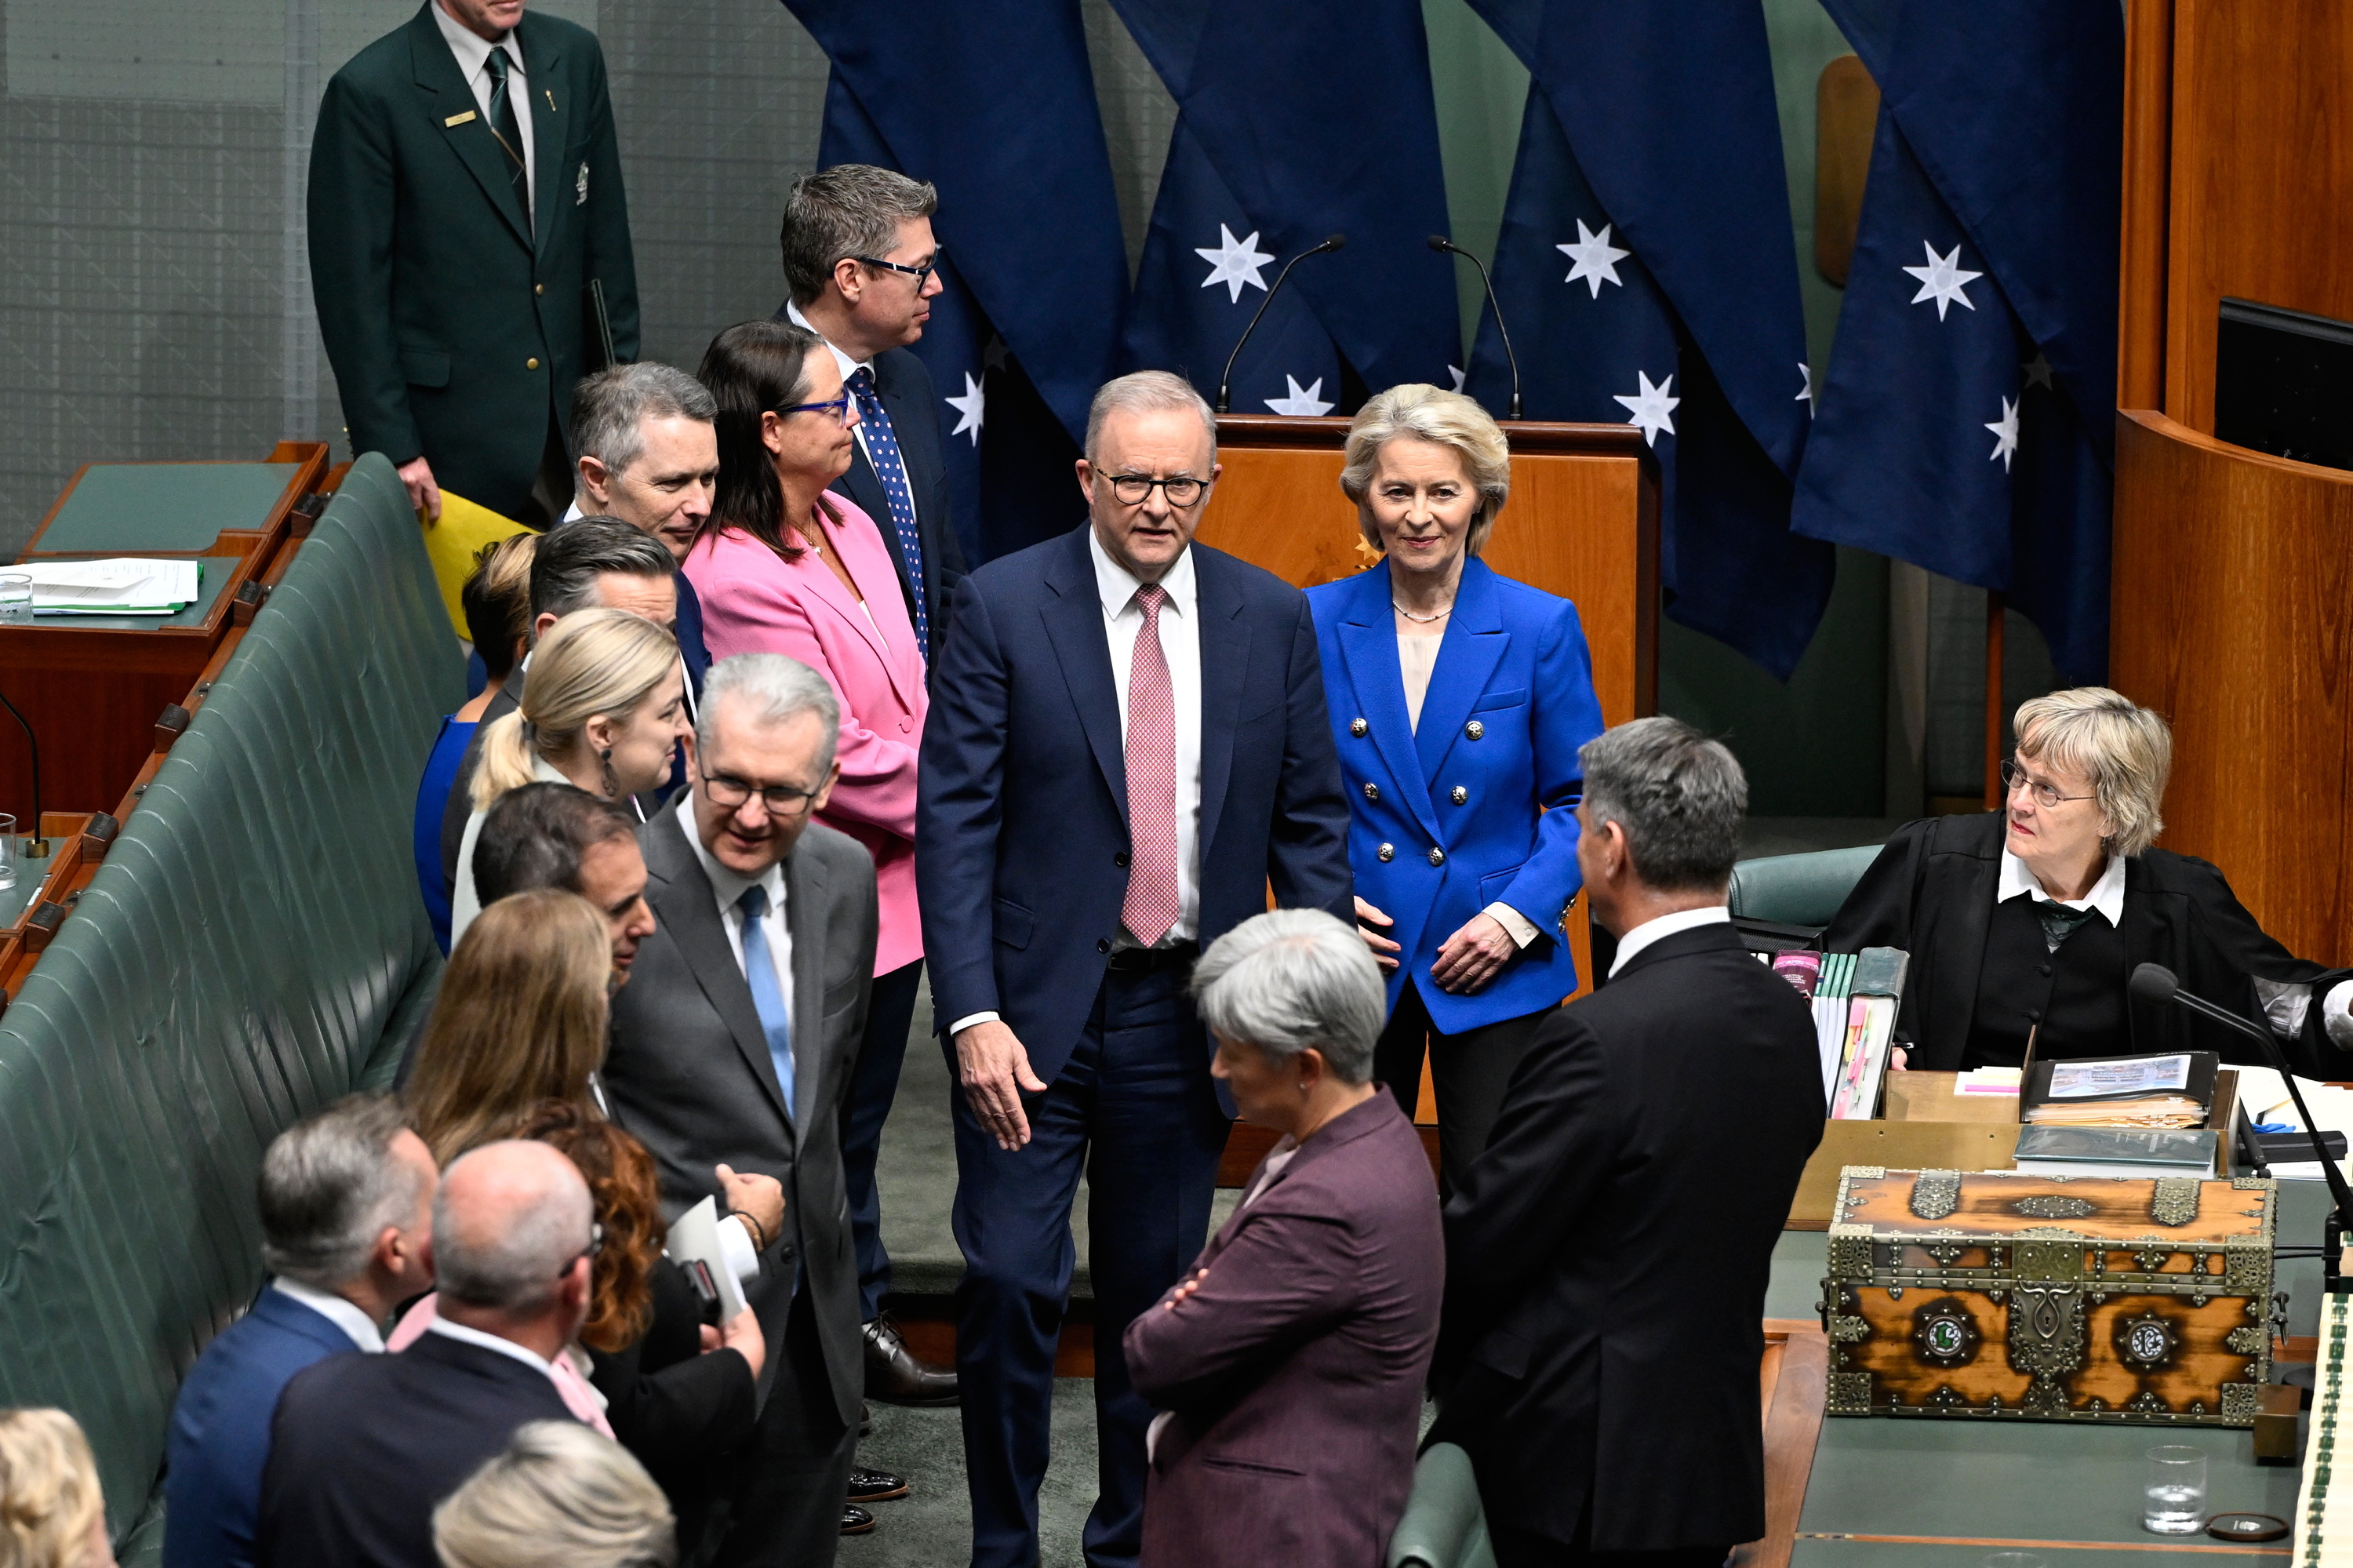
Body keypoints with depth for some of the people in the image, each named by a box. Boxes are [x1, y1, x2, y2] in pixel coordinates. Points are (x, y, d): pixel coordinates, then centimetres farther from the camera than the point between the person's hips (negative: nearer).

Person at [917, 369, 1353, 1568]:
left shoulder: (1272, 620, 4)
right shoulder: (1002, 607, -5)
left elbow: (1311, 823, 8)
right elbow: (952, 824, -8)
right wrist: (973, 1015, -16)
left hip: (1188, 1011, 3)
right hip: (1035, 1010, -3)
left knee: (1157, 1292, 11)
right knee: (1011, 1283, -6)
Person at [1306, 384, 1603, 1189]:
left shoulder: (1541, 627, -2)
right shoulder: (1317, 623, 2)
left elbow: (1579, 801, 1)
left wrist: (1517, 917, -11)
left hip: (1496, 970, -1)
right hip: (1353, 964, 2)